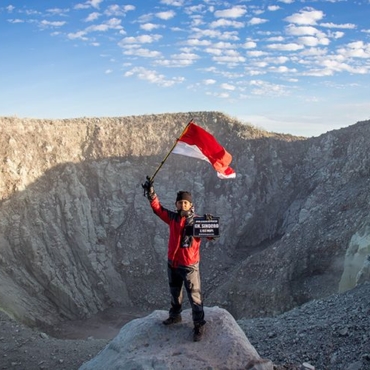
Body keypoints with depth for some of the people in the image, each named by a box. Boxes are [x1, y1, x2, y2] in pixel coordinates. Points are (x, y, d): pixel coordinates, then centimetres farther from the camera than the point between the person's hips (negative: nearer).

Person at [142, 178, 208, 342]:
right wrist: (151, 193, -5)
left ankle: (199, 325, 17)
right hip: (172, 263, 5)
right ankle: (175, 315, 46)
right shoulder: (172, 218, -2)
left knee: (194, 296, 1)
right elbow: (158, 208, 5)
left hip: (189, 265, -5)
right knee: (174, 292, 24)